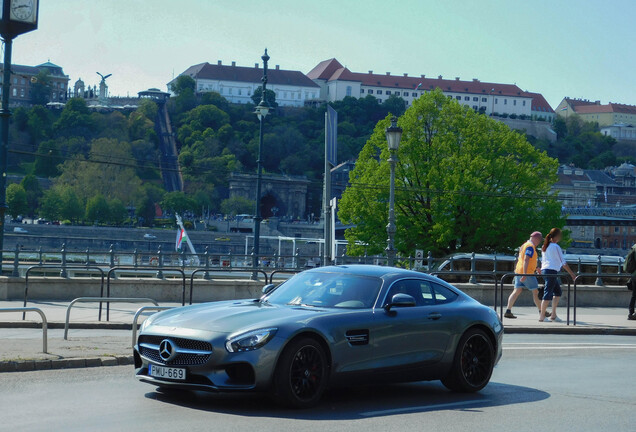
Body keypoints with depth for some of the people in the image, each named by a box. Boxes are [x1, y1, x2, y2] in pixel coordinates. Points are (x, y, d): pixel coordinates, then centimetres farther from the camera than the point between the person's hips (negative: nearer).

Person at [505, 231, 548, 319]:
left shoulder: (524, 245, 19)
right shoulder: (530, 247, -12)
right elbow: (526, 260, -22)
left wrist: (535, 269, 30)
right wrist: (525, 274, -28)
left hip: (519, 272, 9)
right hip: (527, 273, -9)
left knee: (517, 291, 5)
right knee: (535, 291, 1)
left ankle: (508, 311, -4)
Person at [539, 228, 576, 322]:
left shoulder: (545, 246, 16)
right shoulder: (556, 247, -9)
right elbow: (563, 262, -9)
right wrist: (572, 274, -5)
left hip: (544, 270, 9)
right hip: (551, 271, -9)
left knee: (558, 292, 15)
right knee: (548, 294, -7)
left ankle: (553, 315, 10)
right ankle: (542, 316, -8)